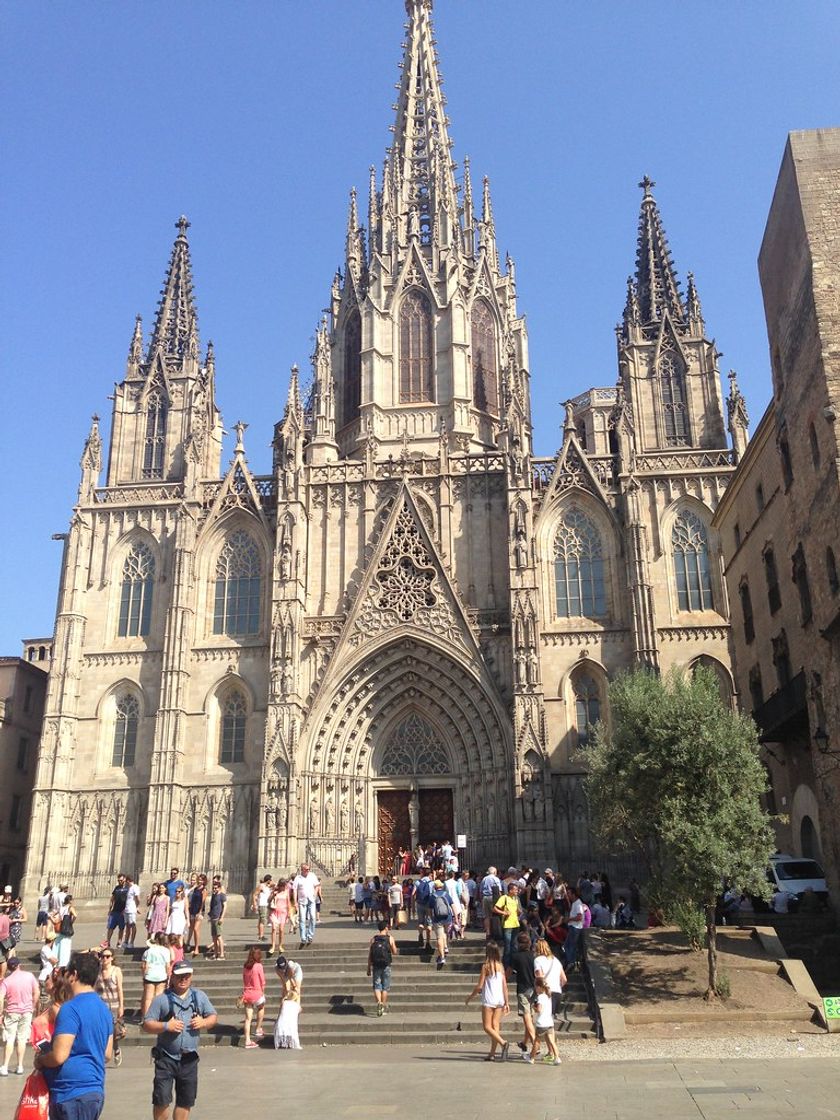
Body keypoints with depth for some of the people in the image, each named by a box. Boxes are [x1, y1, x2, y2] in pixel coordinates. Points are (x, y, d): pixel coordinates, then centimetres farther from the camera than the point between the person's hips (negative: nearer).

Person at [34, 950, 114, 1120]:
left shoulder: (71, 1008, -17)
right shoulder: (104, 1009, 10)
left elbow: (59, 1056, -21)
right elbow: (108, 1055, 14)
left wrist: (39, 1060, -2)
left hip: (73, 1095, -8)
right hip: (96, 1091, 8)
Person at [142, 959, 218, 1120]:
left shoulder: (199, 996, 5)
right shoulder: (161, 999, -5)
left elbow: (213, 1016, 11)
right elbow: (147, 1025, -6)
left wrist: (204, 1022, -11)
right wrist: (166, 1026, -20)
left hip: (189, 1059, 3)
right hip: (166, 1058, -3)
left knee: (186, 1100, 12)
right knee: (161, 1100, -6)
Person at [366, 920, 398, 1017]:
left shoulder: (373, 939, 3)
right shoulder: (390, 938, -1)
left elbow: (369, 955, 2)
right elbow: (394, 952, 6)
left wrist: (368, 968, 8)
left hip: (375, 965, 1)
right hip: (386, 966, -1)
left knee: (377, 986, 4)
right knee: (385, 987, 11)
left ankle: (379, 1003, -19)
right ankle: (384, 1007, 13)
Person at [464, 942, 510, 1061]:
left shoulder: (486, 966, -10)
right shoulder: (500, 966, 5)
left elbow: (479, 986, -9)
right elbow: (505, 986, 5)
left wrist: (469, 998, 3)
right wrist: (506, 1003, 11)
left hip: (489, 1000, -6)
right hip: (500, 1000, 6)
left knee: (487, 1026, 1)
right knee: (495, 1026, 10)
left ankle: (503, 1043, -19)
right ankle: (492, 1054, 8)